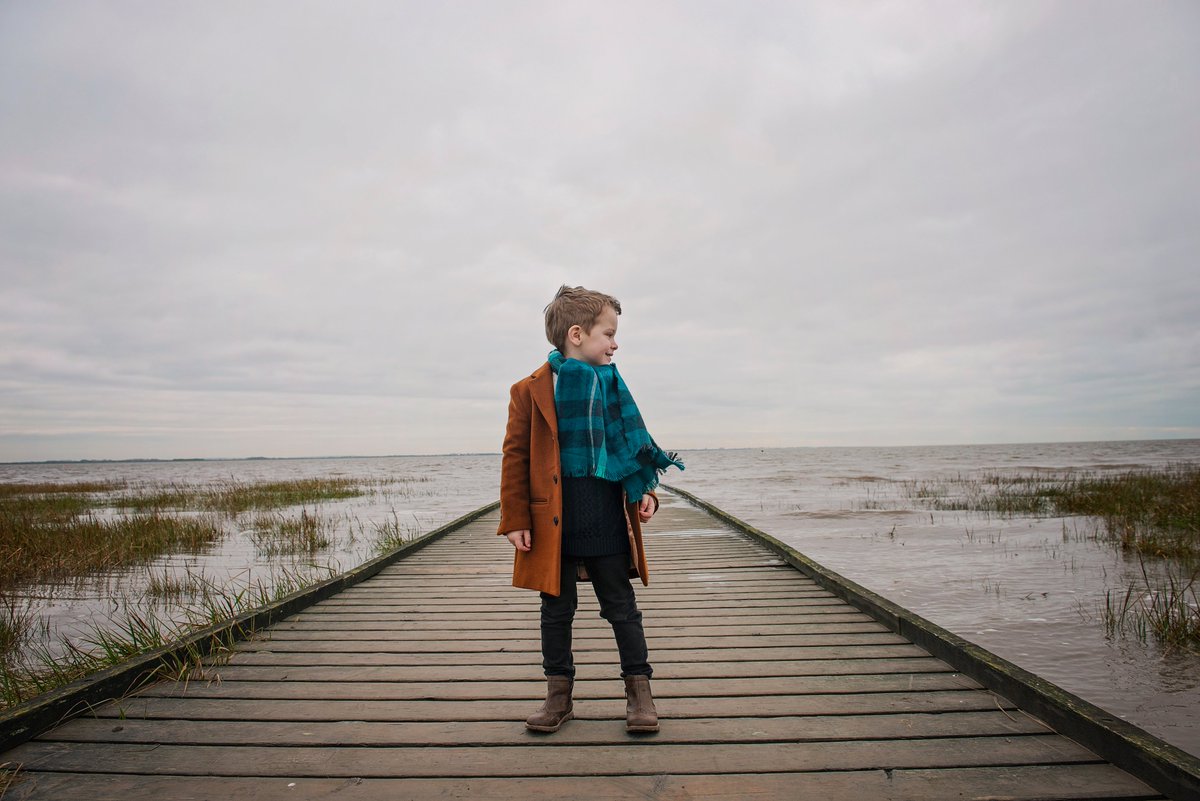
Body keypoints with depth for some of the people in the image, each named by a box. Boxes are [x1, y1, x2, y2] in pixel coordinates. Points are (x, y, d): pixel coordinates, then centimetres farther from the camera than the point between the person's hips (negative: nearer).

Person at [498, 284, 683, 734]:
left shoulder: (612, 388, 7)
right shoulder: (532, 391, -6)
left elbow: (634, 446, 14)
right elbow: (516, 458, -5)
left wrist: (644, 492, 1)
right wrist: (516, 521, -7)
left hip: (607, 522, 3)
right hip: (553, 524, -2)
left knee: (622, 608, 12)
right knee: (557, 611, 13)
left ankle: (639, 690, 25)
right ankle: (559, 694, 30)